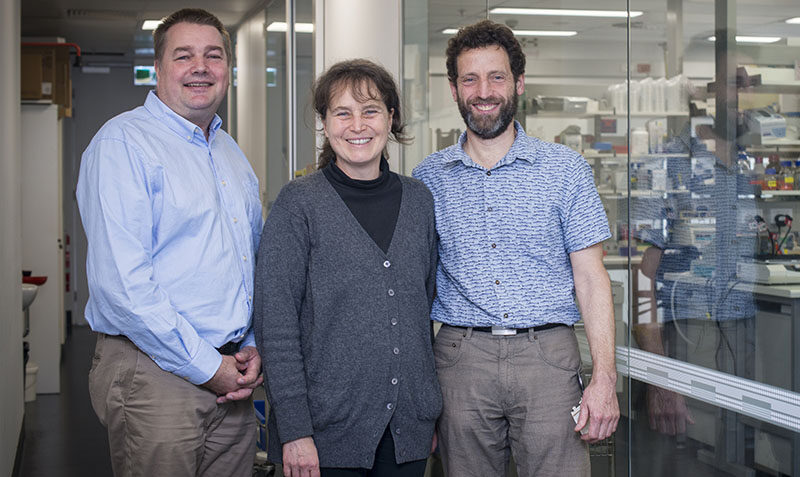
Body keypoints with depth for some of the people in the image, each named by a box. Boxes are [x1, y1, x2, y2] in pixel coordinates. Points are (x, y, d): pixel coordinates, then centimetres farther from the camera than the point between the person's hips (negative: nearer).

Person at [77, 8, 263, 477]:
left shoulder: (233, 154, 16)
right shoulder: (123, 143, -10)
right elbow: (120, 283, -18)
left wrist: (253, 347, 6)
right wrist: (205, 367, -16)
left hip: (230, 377, 7)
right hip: (155, 376, -7)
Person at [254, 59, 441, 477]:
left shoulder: (419, 201, 7)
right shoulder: (299, 204, -6)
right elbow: (275, 324, -9)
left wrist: (431, 412, 12)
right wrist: (294, 429, -14)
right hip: (330, 428, -4)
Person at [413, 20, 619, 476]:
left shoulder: (566, 169, 4)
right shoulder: (429, 177, 8)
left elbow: (591, 278, 2)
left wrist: (604, 378, -8)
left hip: (548, 355, -1)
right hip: (461, 361, 1)